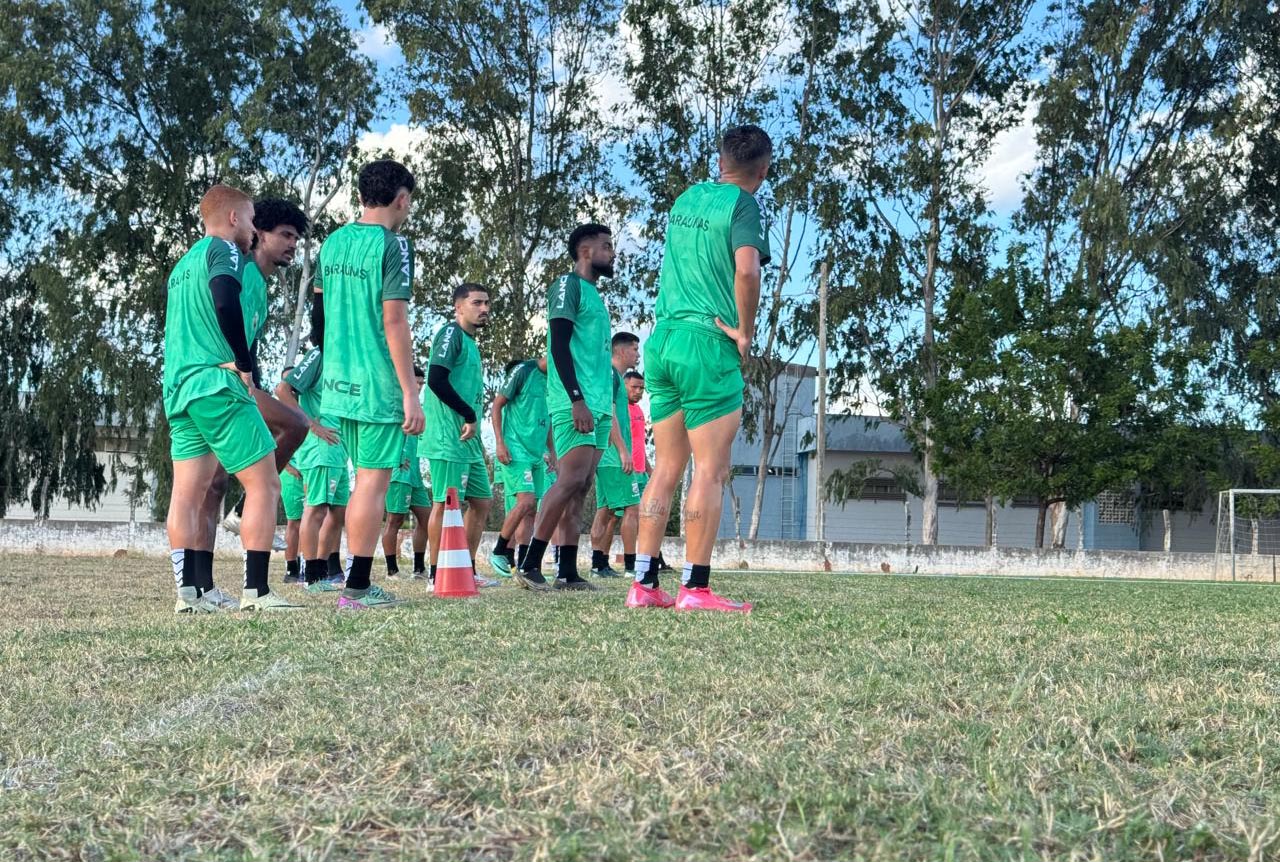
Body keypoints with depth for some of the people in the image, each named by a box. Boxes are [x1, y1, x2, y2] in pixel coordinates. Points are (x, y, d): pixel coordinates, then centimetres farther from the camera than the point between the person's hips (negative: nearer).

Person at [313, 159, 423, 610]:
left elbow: (319, 311, 19)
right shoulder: (392, 246, -11)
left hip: (339, 382, 8)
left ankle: (358, 582, 18)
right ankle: (357, 588, 0)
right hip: (378, 385, -8)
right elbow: (394, 321, -16)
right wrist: (411, 393, -15)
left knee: (366, 479, 16)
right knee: (374, 482, -2)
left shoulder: (332, 243, 12)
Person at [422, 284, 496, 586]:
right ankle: (437, 576, -2)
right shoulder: (451, 333, -8)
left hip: (469, 441, 10)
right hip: (448, 439, -10)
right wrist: (469, 415, -17)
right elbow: (436, 380, -20)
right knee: (445, 504, -7)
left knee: (482, 501, 12)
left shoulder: (470, 342, 21)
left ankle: (468, 571, 19)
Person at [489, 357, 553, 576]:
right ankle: (499, 552, -3)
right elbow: (496, 406, -7)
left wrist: (551, 451, 20)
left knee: (530, 509, 6)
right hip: (515, 450, -8)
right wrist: (499, 443, -13)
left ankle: (523, 565, 8)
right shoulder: (523, 371, -8)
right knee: (526, 500, -18)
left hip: (537, 453, 8)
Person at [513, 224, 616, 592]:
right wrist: (577, 399, -21)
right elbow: (559, 344, -13)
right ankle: (528, 566, -12)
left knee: (579, 488, 4)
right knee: (571, 481, -15)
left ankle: (568, 572, 3)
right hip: (574, 403, -9)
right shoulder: (568, 285, -3)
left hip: (598, 406, 9)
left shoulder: (594, 295, 24)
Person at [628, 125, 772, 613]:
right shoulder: (743, 205, -6)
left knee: (666, 468, 10)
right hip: (709, 345, -7)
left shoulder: (686, 198, 16)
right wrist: (745, 331, -11)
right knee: (710, 471, -2)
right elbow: (746, 269, -22)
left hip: (662, 339, 7)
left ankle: (644, 584, 10)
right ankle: (695, 587, -3)